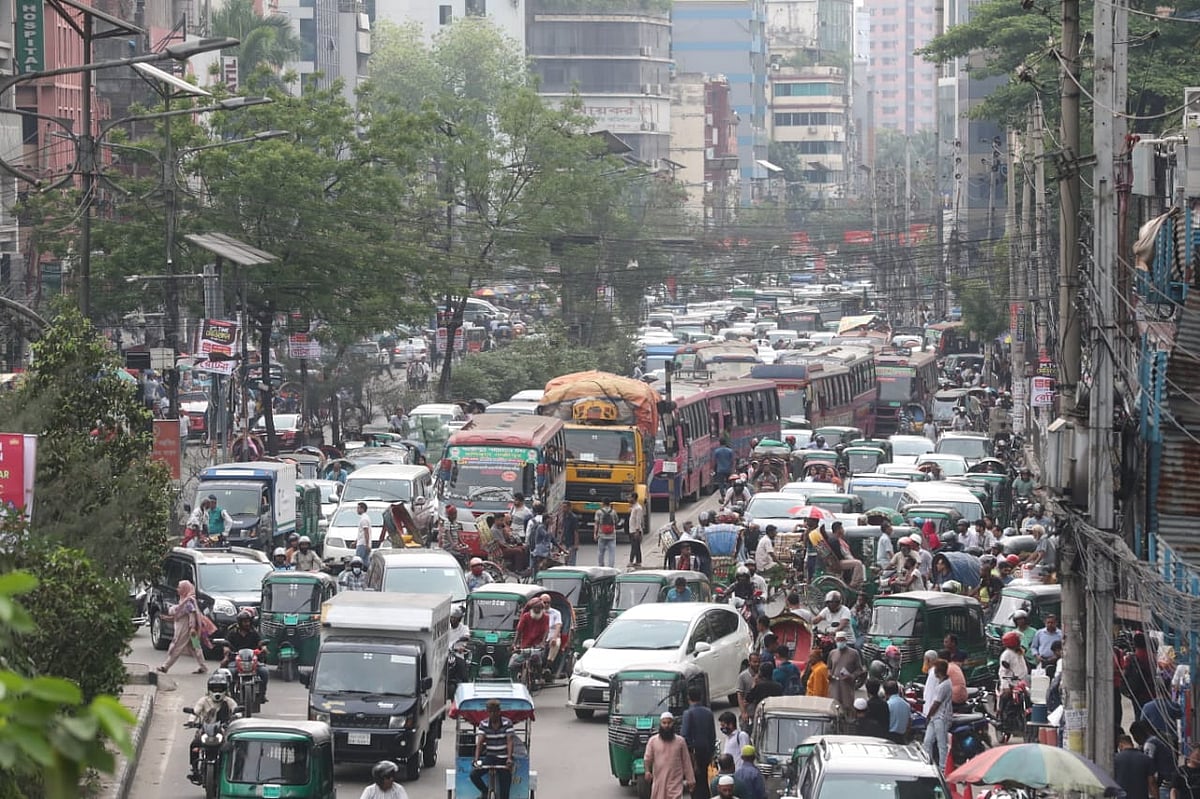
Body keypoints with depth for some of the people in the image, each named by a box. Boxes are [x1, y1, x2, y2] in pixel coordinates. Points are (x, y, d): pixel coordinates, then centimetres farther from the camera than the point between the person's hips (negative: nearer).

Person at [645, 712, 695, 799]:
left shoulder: (680, 741, 5)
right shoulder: (653, 740, 5)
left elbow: (686, 761, 8)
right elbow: (647, 758, 0)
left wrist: (690, 779, 7)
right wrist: (647, 771, -20)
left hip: (675, 783, -1)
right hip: (658, 782, 1)